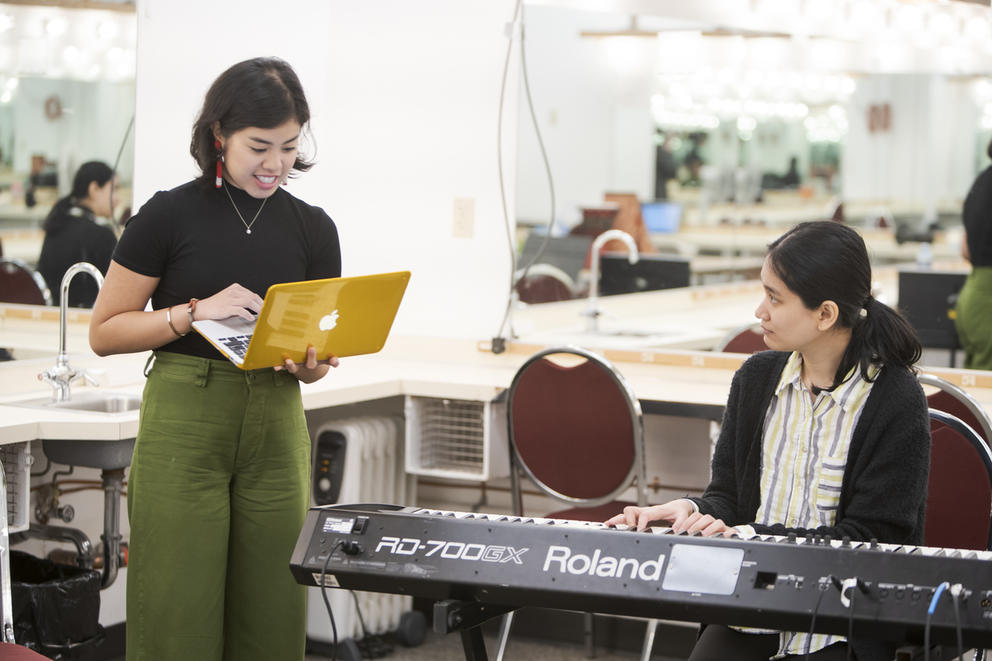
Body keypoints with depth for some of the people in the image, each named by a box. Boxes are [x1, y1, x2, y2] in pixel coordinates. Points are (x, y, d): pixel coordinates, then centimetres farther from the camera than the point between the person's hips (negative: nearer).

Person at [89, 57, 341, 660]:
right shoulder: (169, 215, -2)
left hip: (276, 429, 3)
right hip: (183, 425, -3)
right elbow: (105, 332, -1)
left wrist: (309, 362, -8)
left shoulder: (313, 228, 8)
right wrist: (197, 312, -13)